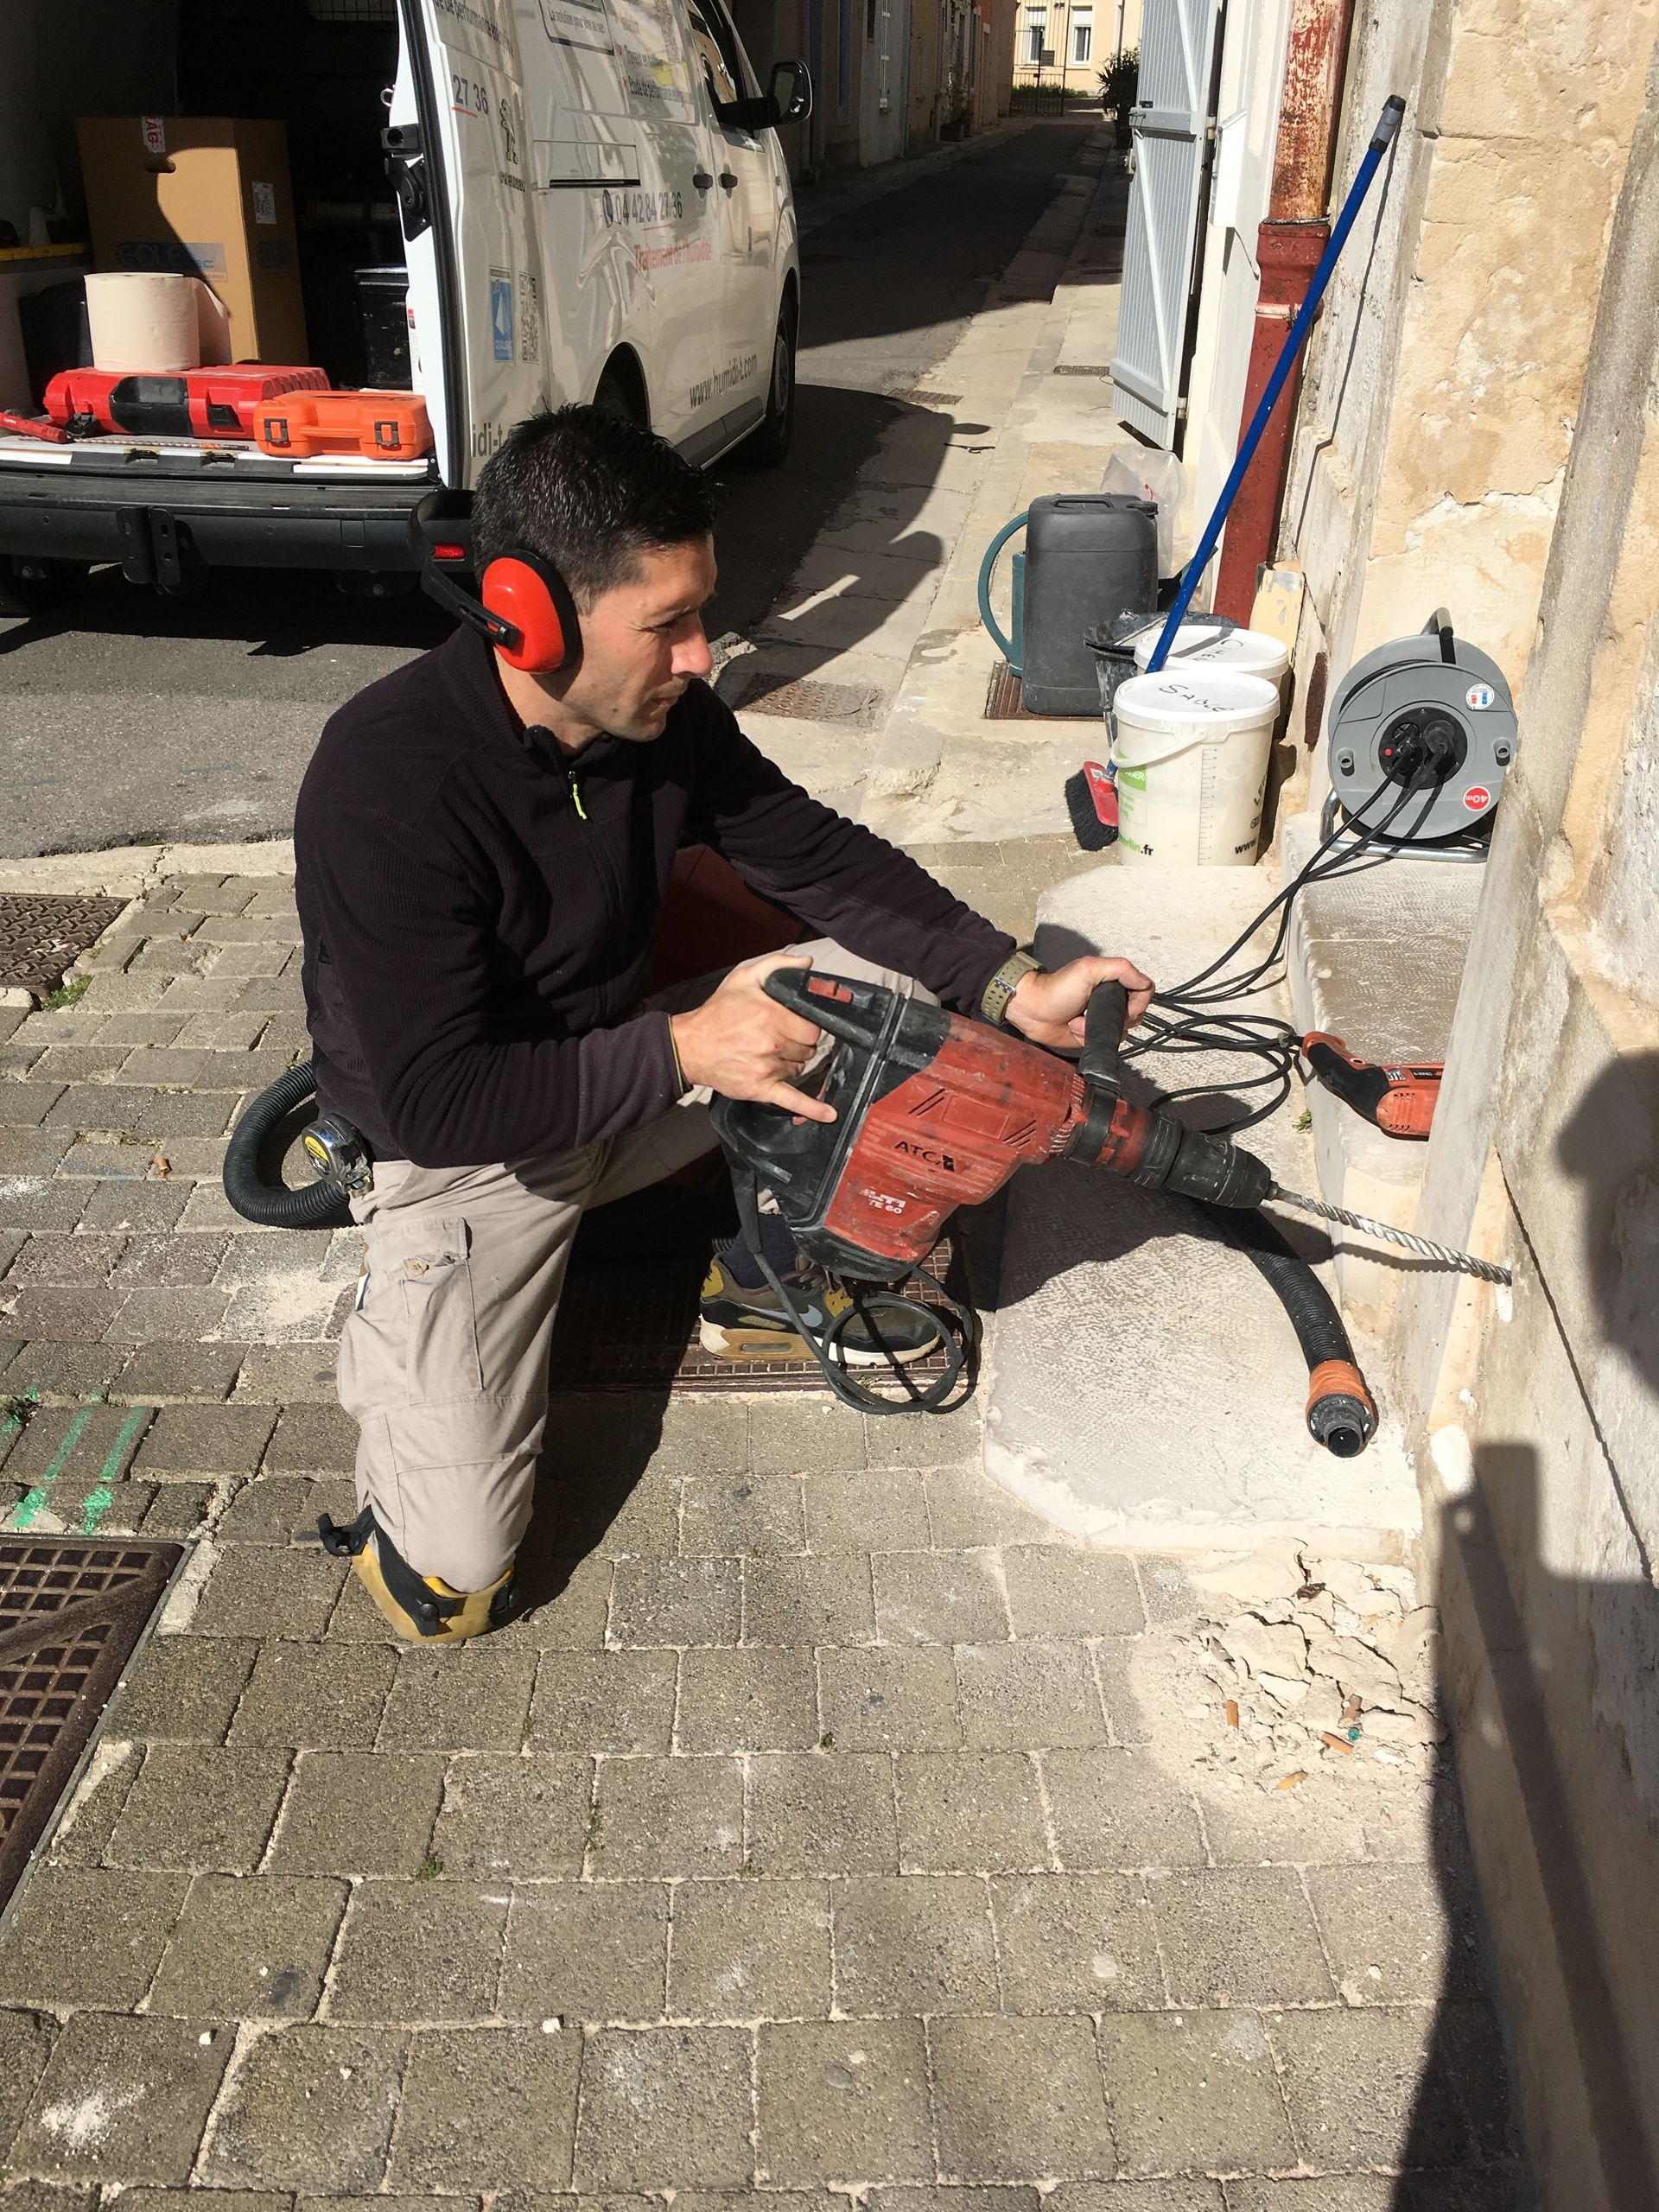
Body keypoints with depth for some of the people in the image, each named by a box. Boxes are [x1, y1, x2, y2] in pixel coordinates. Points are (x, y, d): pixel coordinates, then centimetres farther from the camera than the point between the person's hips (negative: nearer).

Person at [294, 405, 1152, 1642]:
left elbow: (820, 859, -2)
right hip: (464, 1156, -6)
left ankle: (772, 1284, 9)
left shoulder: (666, 714, -12)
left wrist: (1013, 988, -13)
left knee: (911, 974, -7)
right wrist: (684, 1051, -33)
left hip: (634, 1065, 6)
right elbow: (439, 1103, -30)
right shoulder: (388, 783, -32)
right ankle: (393, 1336, 17)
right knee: (451, 1576, -14)